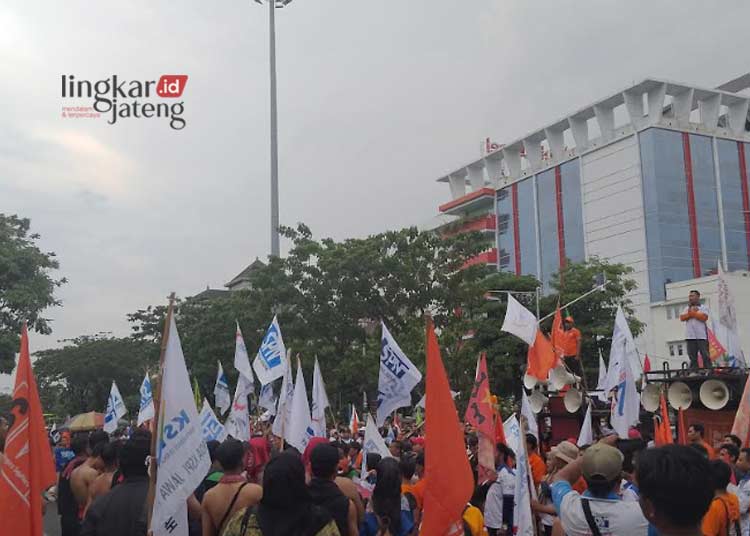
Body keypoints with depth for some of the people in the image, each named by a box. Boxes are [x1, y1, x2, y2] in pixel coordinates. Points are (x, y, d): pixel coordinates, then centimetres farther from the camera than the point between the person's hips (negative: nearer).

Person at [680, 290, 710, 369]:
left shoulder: (703, 307, 6)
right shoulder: (687, 308, 18)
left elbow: (704, 317, -12)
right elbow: (682, 318, 3)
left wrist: (692, 313, -6)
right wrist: (693, 313, -9)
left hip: (701, 336, -4)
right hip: (690, 336, 4)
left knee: (705, 356, -5)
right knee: (692, 356, 4)